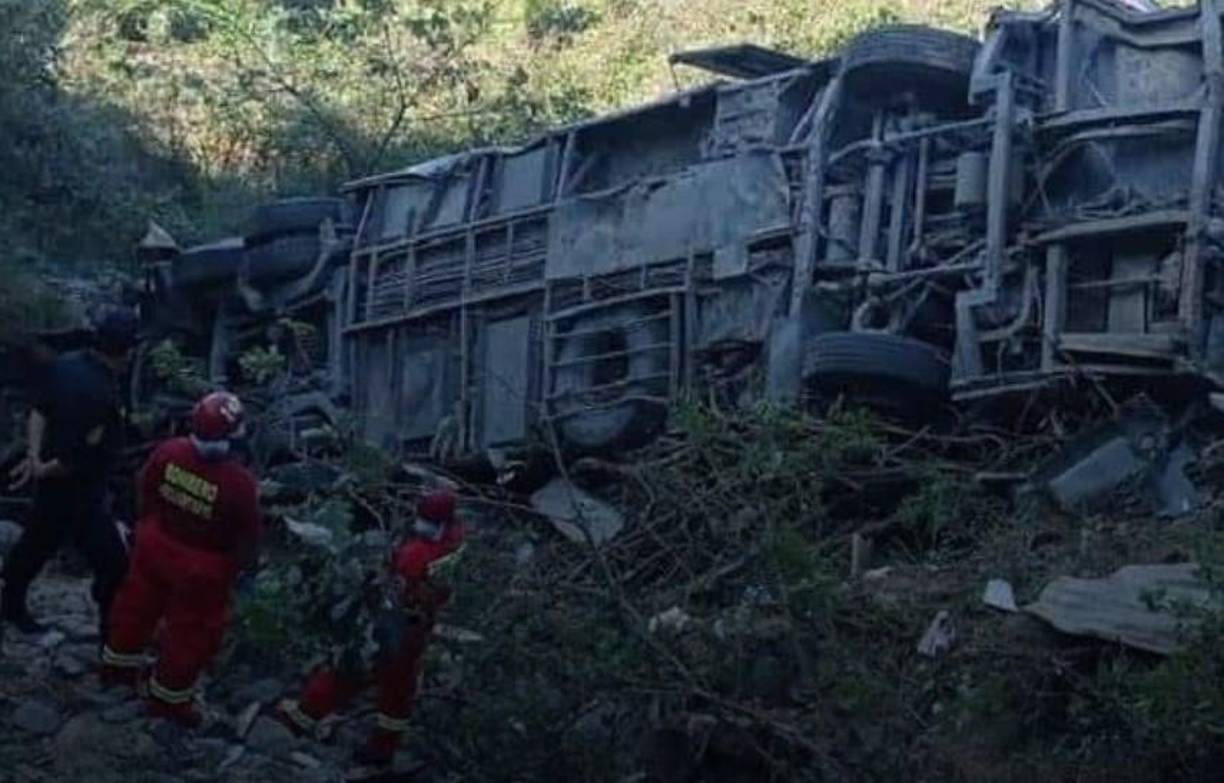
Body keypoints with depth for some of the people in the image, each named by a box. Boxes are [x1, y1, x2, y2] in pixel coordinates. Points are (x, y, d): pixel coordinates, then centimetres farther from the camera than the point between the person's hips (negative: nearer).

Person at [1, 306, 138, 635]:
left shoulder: (66, 364, -5)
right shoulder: (101, 395, -34)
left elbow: (39, 410, 5)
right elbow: (76, 458, -30)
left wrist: (34, 456, 0)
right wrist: (44, 471, -13)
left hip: (51, 483, 10)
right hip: (77, 492, -10)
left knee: (37, 541, 28)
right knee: (113, 563, 2)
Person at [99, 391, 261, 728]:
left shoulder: (167, 453, -20)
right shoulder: (239, 483, -32)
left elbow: (146, 493, -1)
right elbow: (249, 539, -18)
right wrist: (238, 564, 3)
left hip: (156, 546, 5)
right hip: (203, 569, -5)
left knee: (139, 604, 29)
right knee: (192, 631, 17)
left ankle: (118, 664, 51)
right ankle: (168, 697, 34)